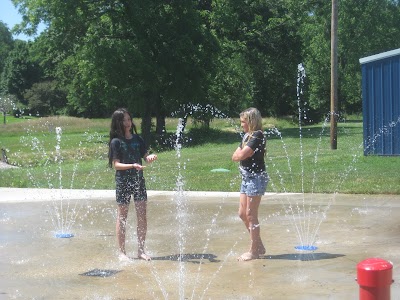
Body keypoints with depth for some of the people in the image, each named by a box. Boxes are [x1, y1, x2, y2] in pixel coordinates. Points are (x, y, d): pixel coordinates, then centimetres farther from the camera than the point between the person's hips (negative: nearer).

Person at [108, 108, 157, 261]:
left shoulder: (137, 138, 8)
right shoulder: (116, 142, -6)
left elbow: (145, 156, 10)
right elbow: (116, 165, -10)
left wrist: (151, 157, -13)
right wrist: (132, 166, -24)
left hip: (138, 180, 4)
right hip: (123, 181, -4)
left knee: (142, 217, 3)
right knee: (122, 217, 3)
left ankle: (141, 250, 14)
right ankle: (122, 252, 11)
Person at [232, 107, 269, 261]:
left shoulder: (257, 136, -15)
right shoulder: (247, 136, 15)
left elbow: (240, 155, -20)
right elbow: (235, 156, 13)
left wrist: (240, 153, 0)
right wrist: (242, 154, -6)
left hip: (256, 177, -10)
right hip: (246, 177, 10)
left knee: (251, 215, -5)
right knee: (242, 214, 12)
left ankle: (254, 251, 4)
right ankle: (259, 246, 22)